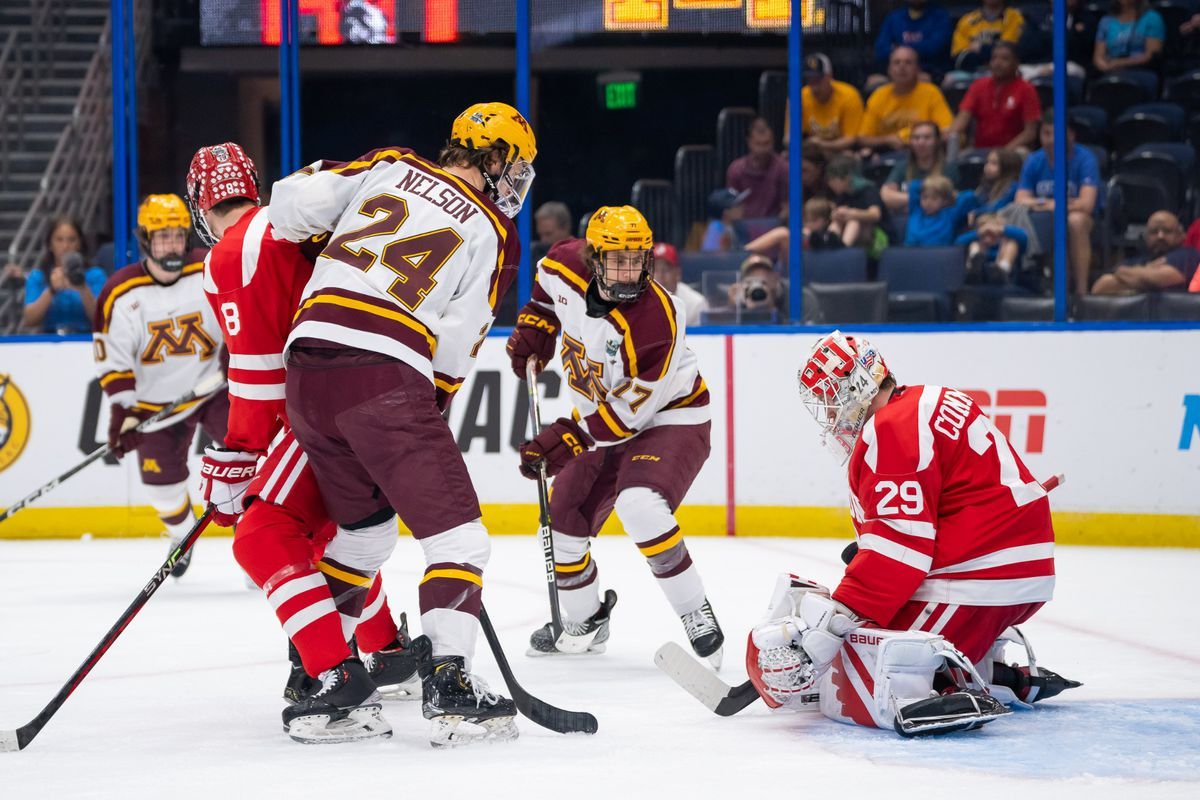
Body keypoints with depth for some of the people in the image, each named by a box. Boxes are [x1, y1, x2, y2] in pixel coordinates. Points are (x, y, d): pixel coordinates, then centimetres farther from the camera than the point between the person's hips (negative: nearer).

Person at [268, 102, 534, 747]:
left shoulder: (390, 167, 16)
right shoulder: (494, 235, 6)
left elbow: (293, 202, 7)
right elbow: (454, 351, 1)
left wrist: (312, 247, 28)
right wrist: (427, 418, 16)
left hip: (307, 369, 6)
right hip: (385, 377, -6)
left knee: (364, 526, 25)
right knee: (456, 534, 0)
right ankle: (447, 683, -14)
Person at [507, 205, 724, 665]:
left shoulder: (657, 320, -32)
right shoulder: (567, 269, -15)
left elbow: (629, 410, -28)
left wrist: (568, 439, -29)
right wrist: (534, 325, 3)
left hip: (668, 417, -7)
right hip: (603, 416, 7)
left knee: (639, 506, -33)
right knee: (563, 522, 7)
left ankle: (699, 621, -23)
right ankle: (584, 619, 34)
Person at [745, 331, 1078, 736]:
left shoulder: (892, 431, -14)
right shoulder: (929, 403, 18)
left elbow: (899, 541, -22)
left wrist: (832, 618, -24)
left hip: (975, 586, -11)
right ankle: (1012, 681, 18)